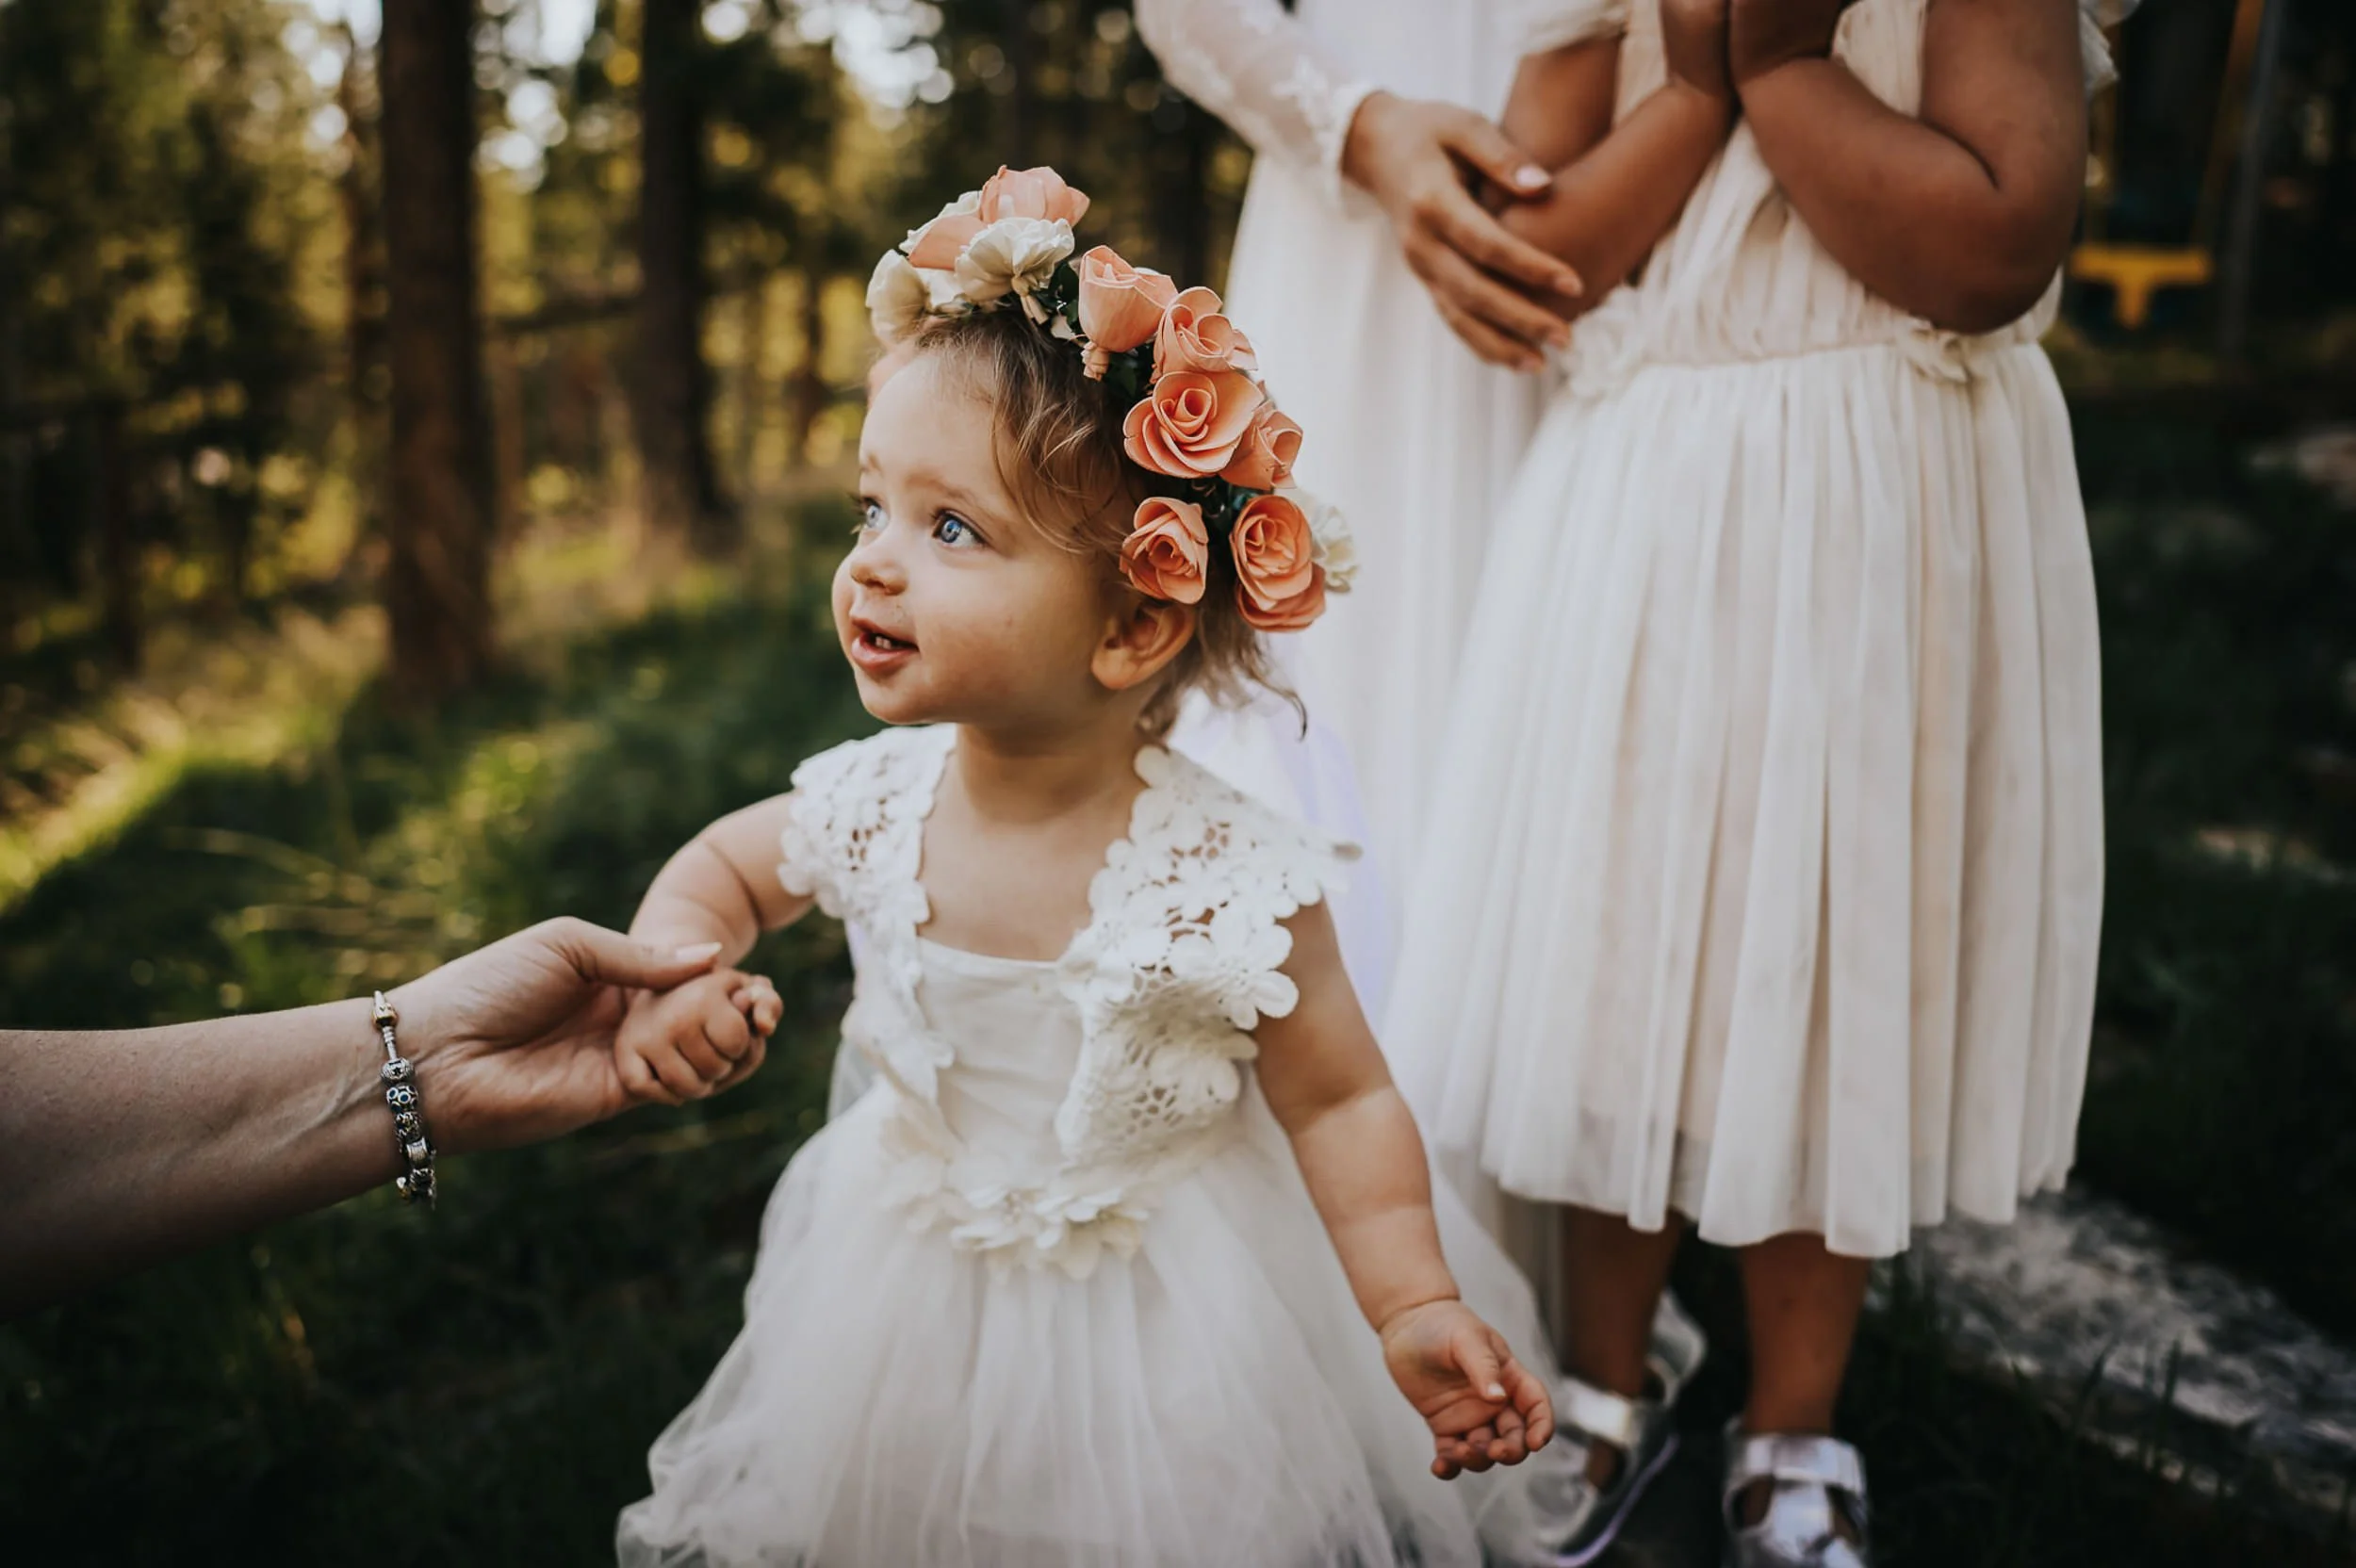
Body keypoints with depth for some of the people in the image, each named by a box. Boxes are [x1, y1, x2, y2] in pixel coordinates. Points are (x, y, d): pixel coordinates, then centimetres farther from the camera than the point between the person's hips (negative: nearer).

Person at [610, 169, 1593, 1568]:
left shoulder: (1230, 879, -28)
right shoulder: (875, 804, -15)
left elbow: (1341, 1104, -17)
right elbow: (721, 868, 5)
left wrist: (1415, 1313, -23)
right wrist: (675, 961, -16)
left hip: (1158, 1319, -4)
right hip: (913, 1294, 4)